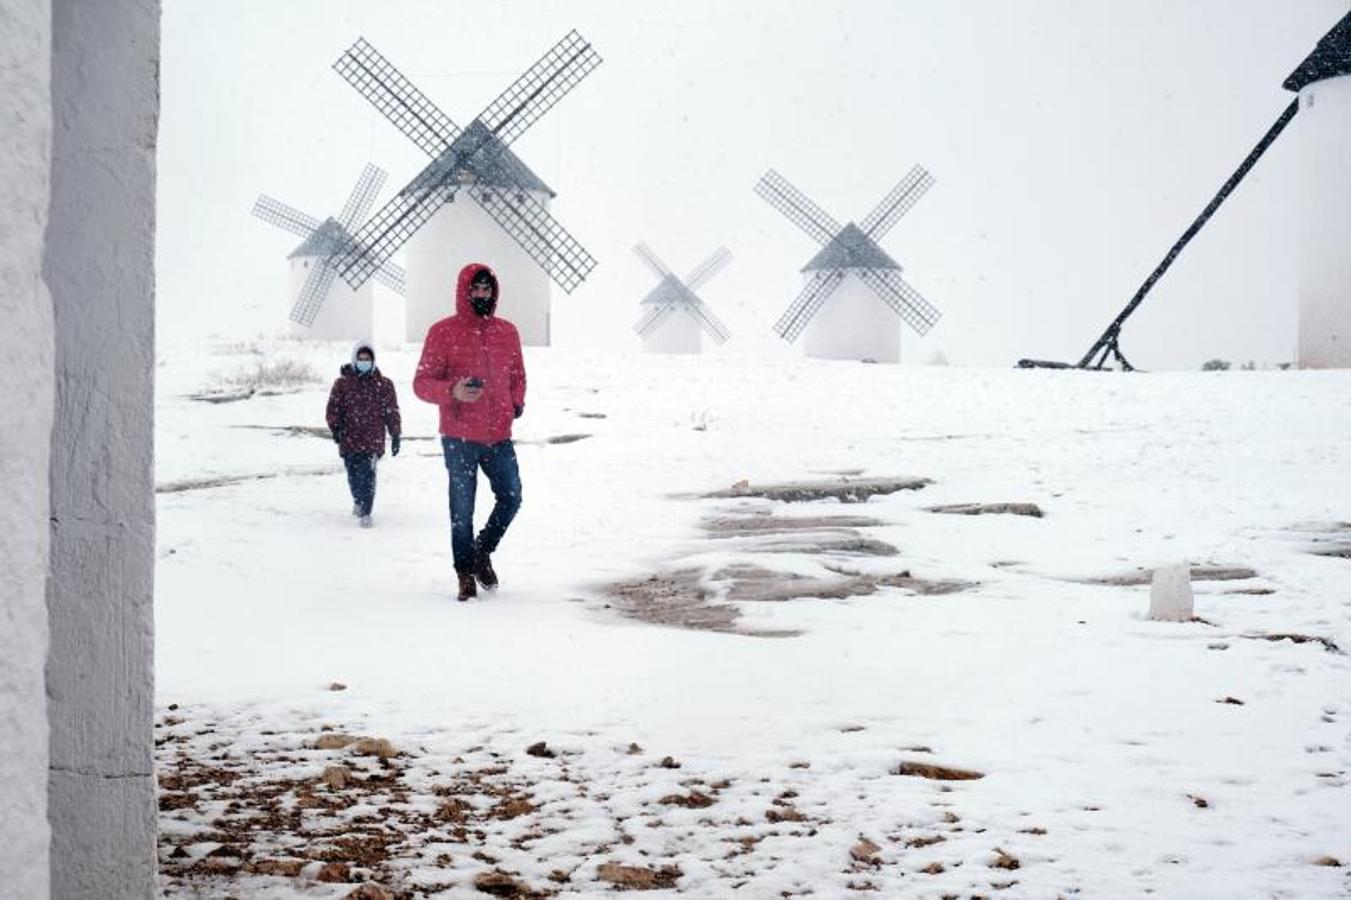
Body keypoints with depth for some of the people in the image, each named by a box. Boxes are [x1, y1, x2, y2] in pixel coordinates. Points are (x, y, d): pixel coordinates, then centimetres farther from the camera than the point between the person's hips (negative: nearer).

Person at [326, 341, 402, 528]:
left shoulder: (384, 385, 5)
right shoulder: (342, 384, 5)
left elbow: (392, 411, 8)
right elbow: (333, 408, 4)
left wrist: (395, 435, 6)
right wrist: (336, 428, -11)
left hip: (373, 440, -1)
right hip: (349, 440, 1)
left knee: (367, 476, -12)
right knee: (354, 476, 8)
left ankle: (365, 513, -6)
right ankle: (359, 501, 36)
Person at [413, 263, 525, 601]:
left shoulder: (507, 332, 9)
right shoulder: (443, 332, -3)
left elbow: (517, 375, 23)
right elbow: (422, 382, -4)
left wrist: (517, 402, 4)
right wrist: (452, 392, -22)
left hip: (499, 435, 4)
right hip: (459, 437, -4)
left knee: (511, 497, 4)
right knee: (462, 507, 1)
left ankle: (483, 551, 27)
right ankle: (465, 572, 12)